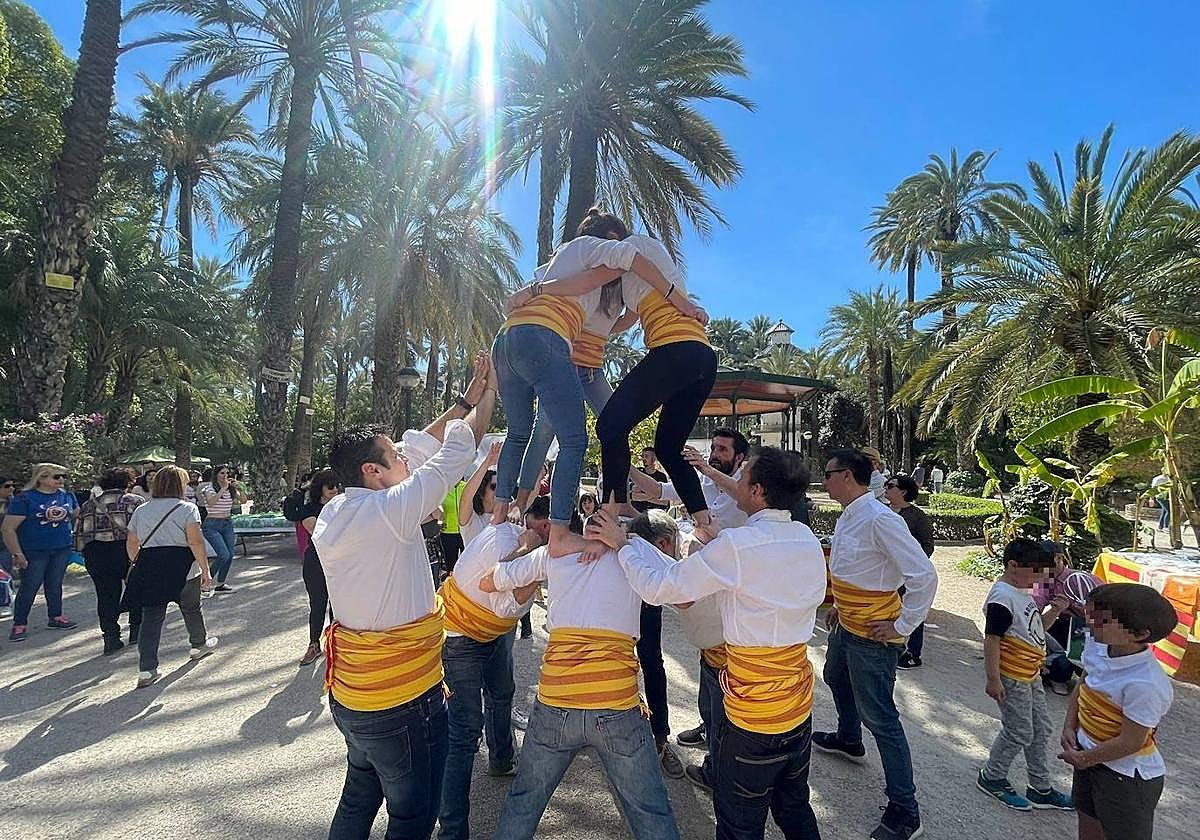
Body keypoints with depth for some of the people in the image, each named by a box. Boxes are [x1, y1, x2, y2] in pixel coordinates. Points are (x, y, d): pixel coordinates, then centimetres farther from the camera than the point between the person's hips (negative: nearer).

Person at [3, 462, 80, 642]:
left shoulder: (67, 496, 4)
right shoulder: (24, 499, -11)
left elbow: (77, 517, 21)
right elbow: (8, 528, -12)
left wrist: (74, 535, 12)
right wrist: (17, 554, -15)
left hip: (62, 550, 5)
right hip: (34, 552, -4)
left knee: (55, 584, 14)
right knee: (29, 587, 0)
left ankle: (55, 617, 25)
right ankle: (19, 625, 12)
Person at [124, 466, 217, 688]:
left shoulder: (140, 510, 11)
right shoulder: (186, 508, -6)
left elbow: (131, 543, 14)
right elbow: (195, 541, -13)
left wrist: (138, 566, 27)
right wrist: (205, 569, -9)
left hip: (149, 567, 4)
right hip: (181, 567, -4)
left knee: (151, 617, 4)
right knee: (191, 608, 17)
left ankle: (146, 670, -2)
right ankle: (199, 645, 38)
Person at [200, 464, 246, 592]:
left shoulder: (231, 490, 8)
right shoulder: (210, 490, -7)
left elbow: (243, 501, 1)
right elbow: (210, 503, -26)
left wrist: (239, 488, -13)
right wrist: (223, 489, -27)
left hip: (228, 524, 6)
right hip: (212, 525, -6)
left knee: (230, 555, 4)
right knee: (224, 555, -16)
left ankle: (220, 584, 18)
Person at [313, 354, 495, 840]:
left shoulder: (333, 513, -1)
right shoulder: (389, 510, -24)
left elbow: (418, 447, 4)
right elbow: (456, 452, -15)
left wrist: (465, 399, 8)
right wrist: (488, 393, 0)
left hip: (352, 695, 8)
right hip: (404, 700, -8)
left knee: (358, 800, 26)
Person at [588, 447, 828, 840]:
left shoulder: (736, 545, -25)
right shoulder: (807, 539, -2)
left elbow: (659, 588, -17)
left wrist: (622, 543, -2)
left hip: (754, 718, -6)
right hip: (800, 705, 7)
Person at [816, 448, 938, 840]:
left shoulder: (880, 520, -27)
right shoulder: (846, 517, 1)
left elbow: (924, 576, -26)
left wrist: (901, 626, -20)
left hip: (872, 637, -10)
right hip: (846, 626, 10)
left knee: (879, 718, -1)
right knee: (837, 680, 30)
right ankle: (848, 739, 58)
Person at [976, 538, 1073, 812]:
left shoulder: (1022, 592, 8)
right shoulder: (1002, 597, -23)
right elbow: (991, 639, -24)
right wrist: (993, 680, -23)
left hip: (1030, 675, 10)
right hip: (1011, 678, -10)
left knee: (1040, 730, 18)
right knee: (1019, 733, 1)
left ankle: (1041, 789, 32)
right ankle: (992, 777, 21)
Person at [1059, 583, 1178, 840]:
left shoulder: (1144, 684, -32)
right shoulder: (1098, 647, -10)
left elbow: (1130, 743, -23)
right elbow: (1082, 687, 8)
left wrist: (1084, 759, -11)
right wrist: (1069, 727, -2)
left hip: (1128, 778, -7)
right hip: (1091, 757, 7)